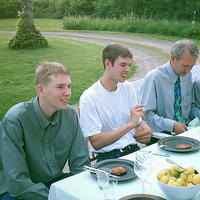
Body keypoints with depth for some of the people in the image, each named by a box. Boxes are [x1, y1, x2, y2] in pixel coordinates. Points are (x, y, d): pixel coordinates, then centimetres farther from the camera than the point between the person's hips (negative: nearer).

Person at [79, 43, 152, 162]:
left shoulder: (128, 87, 9)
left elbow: (138, 121, 14)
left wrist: (146, 130, -11)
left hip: (133, 149, 6)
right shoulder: (89, 98, -12)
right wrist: (130, 124, -23)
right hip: (108, 156, -6)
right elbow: (96, 143, -17)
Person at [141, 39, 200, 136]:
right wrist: (172, 125, -22)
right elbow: (146, 114, -14)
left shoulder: (187, 75, 9)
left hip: (186, 129, 6)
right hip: (162, 134, -6)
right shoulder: (153, 77, -11)